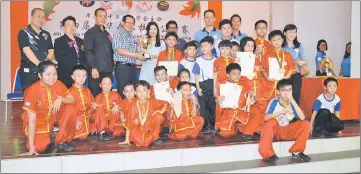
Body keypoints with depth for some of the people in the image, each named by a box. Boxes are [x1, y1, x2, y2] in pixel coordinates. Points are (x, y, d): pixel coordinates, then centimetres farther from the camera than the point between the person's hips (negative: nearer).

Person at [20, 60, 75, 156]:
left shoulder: (58, 84, -12)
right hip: (38, 123, -4)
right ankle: (46, 137, 12)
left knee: (70, 108, -23)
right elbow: (32, 121, -25)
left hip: (53, 117, 4)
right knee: (40, 147, -27)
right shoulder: (32, 91, -24)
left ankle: (62, 140, -6)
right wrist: (31, 147, -26)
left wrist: (61, 99, -34)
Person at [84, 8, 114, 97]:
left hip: (108, 70, 6)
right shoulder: (90, 33, 0)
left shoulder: (107, 34, 20)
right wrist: (93, 68, -17)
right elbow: (88, 52, -9)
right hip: (96, 70, -6)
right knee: (95, 95, -3)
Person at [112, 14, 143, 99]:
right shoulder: (118, 34, -3)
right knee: (123, 92, -3)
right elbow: (120, 51, -14)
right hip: (122, 66, -7)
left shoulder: (132, 37, 18)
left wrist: (139, 56, 0)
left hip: (132, 67, 7)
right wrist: (136, 55, -13)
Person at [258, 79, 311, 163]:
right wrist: (281, 112, -31)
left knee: (305, 124, -16)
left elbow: (302, 118, -20)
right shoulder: (274, 102, -13)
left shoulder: (292, 103, -4)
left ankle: (297, 152, -3)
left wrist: (292, 100, -24)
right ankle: (268, 154, -26)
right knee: (271, 122, -36)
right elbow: (266, 117, -24)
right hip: (275, 130, -3)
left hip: (287, 131, 4)